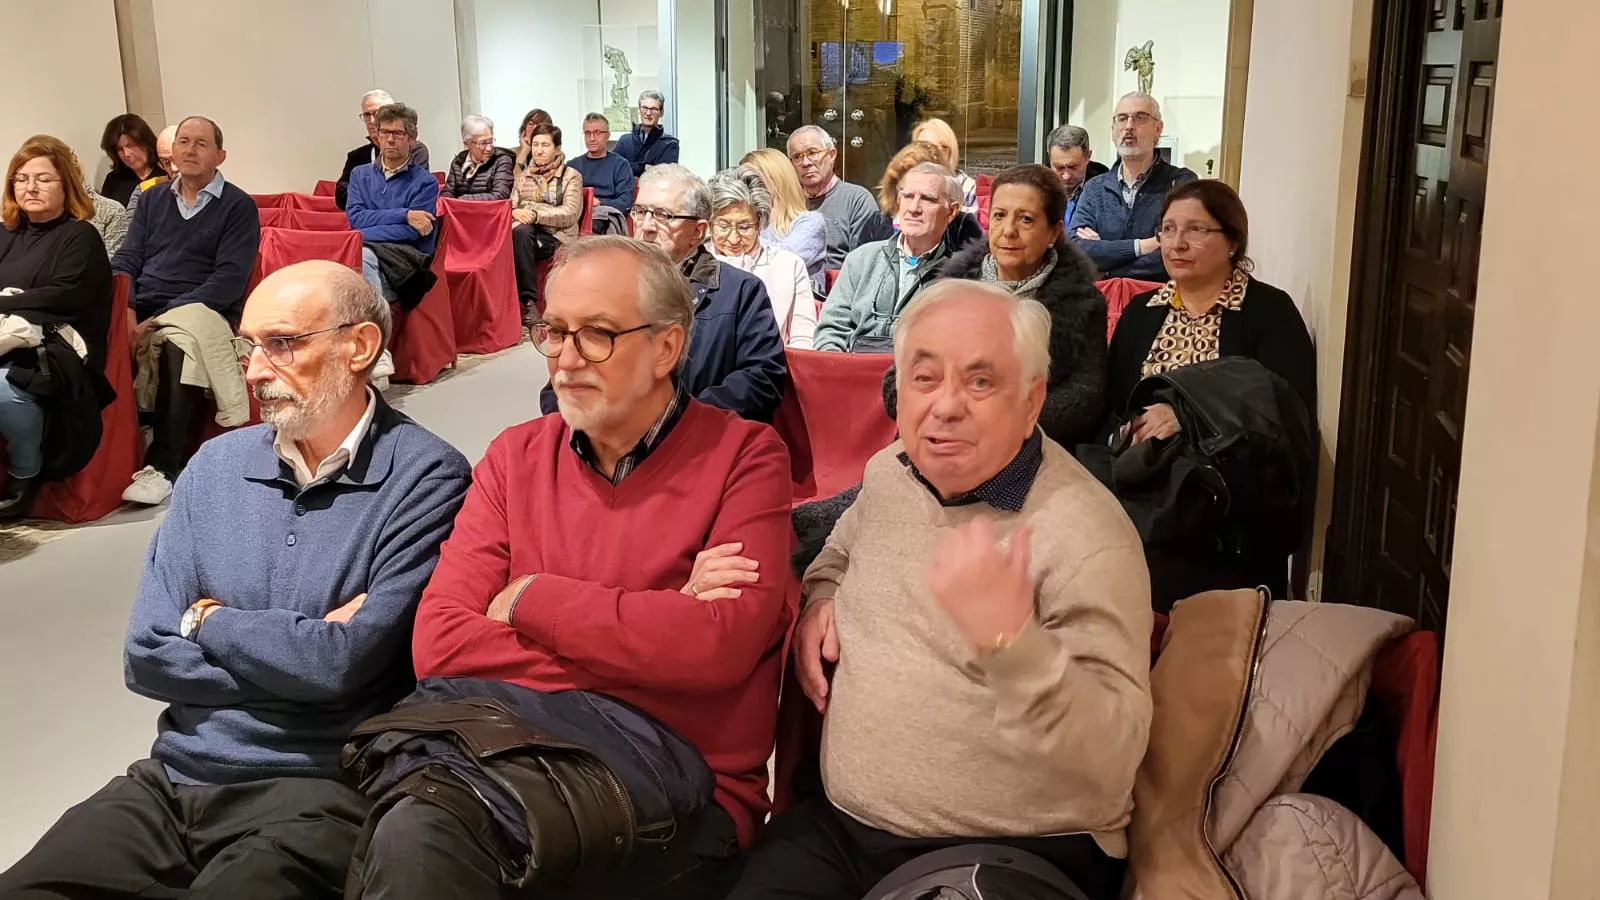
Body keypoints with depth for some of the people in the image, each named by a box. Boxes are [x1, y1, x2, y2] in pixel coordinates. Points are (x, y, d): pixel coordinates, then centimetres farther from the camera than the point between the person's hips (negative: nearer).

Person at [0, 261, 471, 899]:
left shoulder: (424, 478, -11)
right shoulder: (216, 465, 9)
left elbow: (340, 664, -18)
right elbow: (146, 656, 4)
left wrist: (208, 620, -1)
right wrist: (298, 654, -9)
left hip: (313, 791, -5)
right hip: (173, 776, 5)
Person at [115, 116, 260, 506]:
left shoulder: (238, 206, 4)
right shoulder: (153, 200, 21)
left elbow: (230, 279, -7)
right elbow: (125, 260, 13)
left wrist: (167, 317, -18)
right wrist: (126, 309, -10)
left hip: (202, 312, -5)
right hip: (142, 308, 5)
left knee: (180, 344, -39)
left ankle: (163, 464, -34)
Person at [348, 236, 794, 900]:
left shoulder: (745, 456, 0)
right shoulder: (515, 458, 11)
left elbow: (721, 644, -16)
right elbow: (439, 642, -2)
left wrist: (530, 598, -6)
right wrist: (648, 648, -11)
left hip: (683, 792, -3)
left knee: (417, 840, -28)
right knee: (413, 838, -30)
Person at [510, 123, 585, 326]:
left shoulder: (571, 176, 6)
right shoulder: (523, 176, 22)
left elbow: (571, 214, -7)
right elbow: (510, 207, 17)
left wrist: (535, 215, -17)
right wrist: (516, 213, -9)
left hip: (556, 237, -3)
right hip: (525, 234, 3)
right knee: (521, 231, -32)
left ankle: (528, 301, -28)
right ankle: (528, 302, -37)